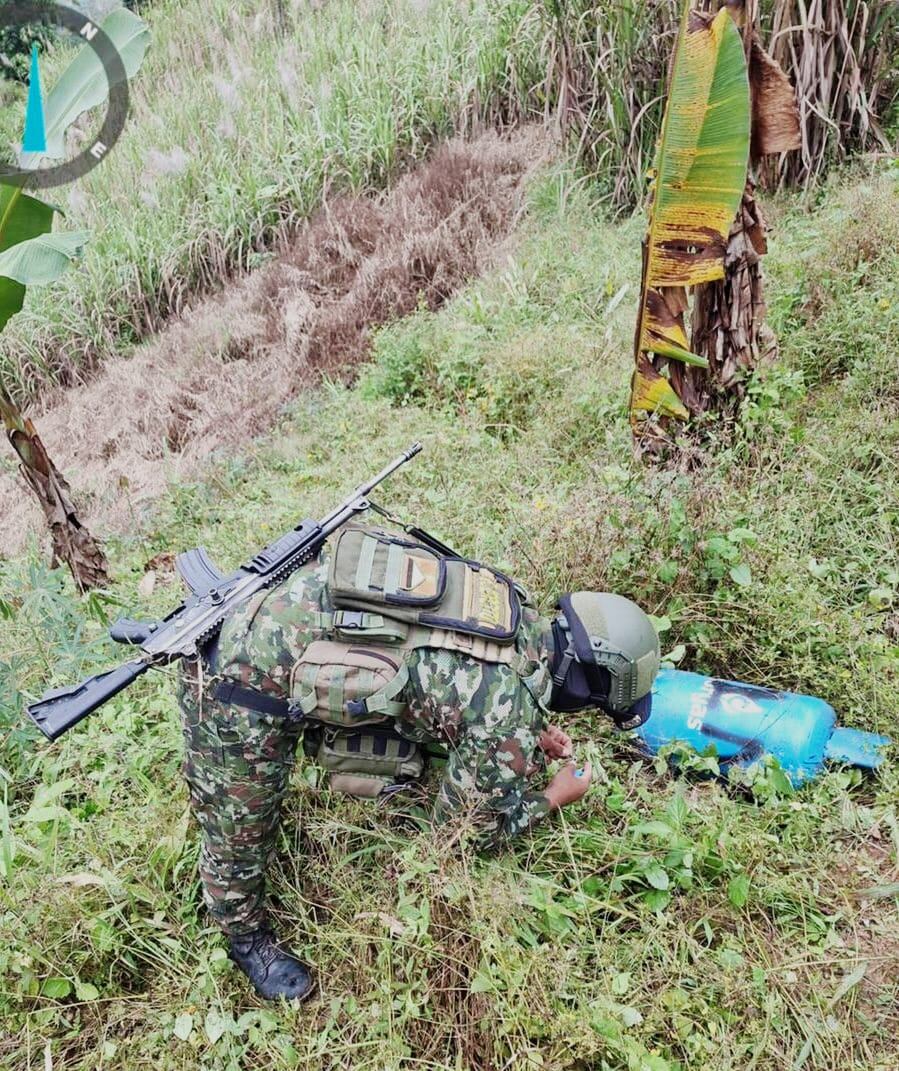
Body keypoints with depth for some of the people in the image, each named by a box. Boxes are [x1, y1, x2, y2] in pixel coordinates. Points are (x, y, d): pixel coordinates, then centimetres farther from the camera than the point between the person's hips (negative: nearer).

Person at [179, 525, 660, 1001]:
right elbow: (471, 825, 0)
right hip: (244, 687, -7)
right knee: (238, 839, 16)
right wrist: (554, 797, 14)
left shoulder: (515, 608, 3)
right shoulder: (511, 713, -18)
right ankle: (248, 939, 42)